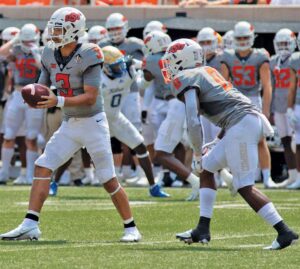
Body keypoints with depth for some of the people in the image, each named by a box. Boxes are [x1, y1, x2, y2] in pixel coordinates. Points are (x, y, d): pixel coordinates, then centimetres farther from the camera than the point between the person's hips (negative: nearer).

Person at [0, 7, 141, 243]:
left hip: (93, 123, -6)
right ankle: (30, 225, -7)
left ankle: (131, 228, 12)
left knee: (109, 180, -2)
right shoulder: (50, 56, 1)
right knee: (42, 167, -5)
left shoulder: (88, 57, -19)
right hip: (69, 125, 6)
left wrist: (58, 101, -32)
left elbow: (90, 98, -23)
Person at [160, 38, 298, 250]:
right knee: (207, 169, 18)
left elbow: (194, 123, -13)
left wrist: (198, 155, -2)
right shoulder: (207, 71, 23)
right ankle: (203, 230, 18)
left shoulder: (186, 80, -4)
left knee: (245, 187, -7)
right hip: (250, 119, 10)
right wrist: (218, 141, 27)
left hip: (242, 126, -10)